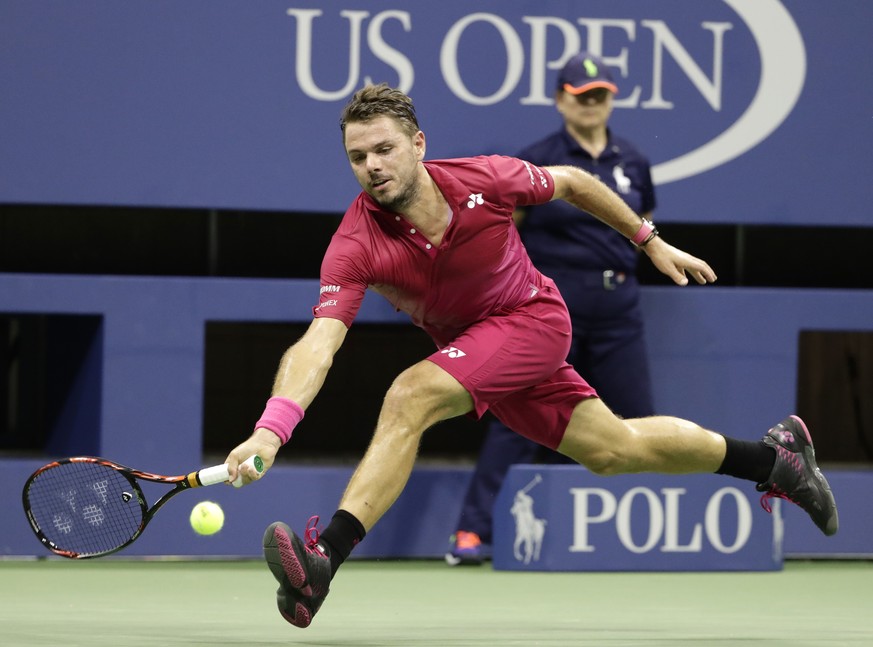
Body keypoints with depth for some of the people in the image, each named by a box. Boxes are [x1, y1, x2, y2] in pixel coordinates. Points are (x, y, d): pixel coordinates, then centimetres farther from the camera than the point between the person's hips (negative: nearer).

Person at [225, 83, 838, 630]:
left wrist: (651, 241, 5)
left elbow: (570, 182, -4)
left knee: (410, 398, -28)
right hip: (467, 343, 4)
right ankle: (774, 456, 34)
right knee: (615, 449, 15)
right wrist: (272, 428, -51)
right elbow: (320, 341, -35)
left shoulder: (484, 178, -25)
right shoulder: (356, 245, -24)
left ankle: (326, 555, -32)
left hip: (532, 319, -4)